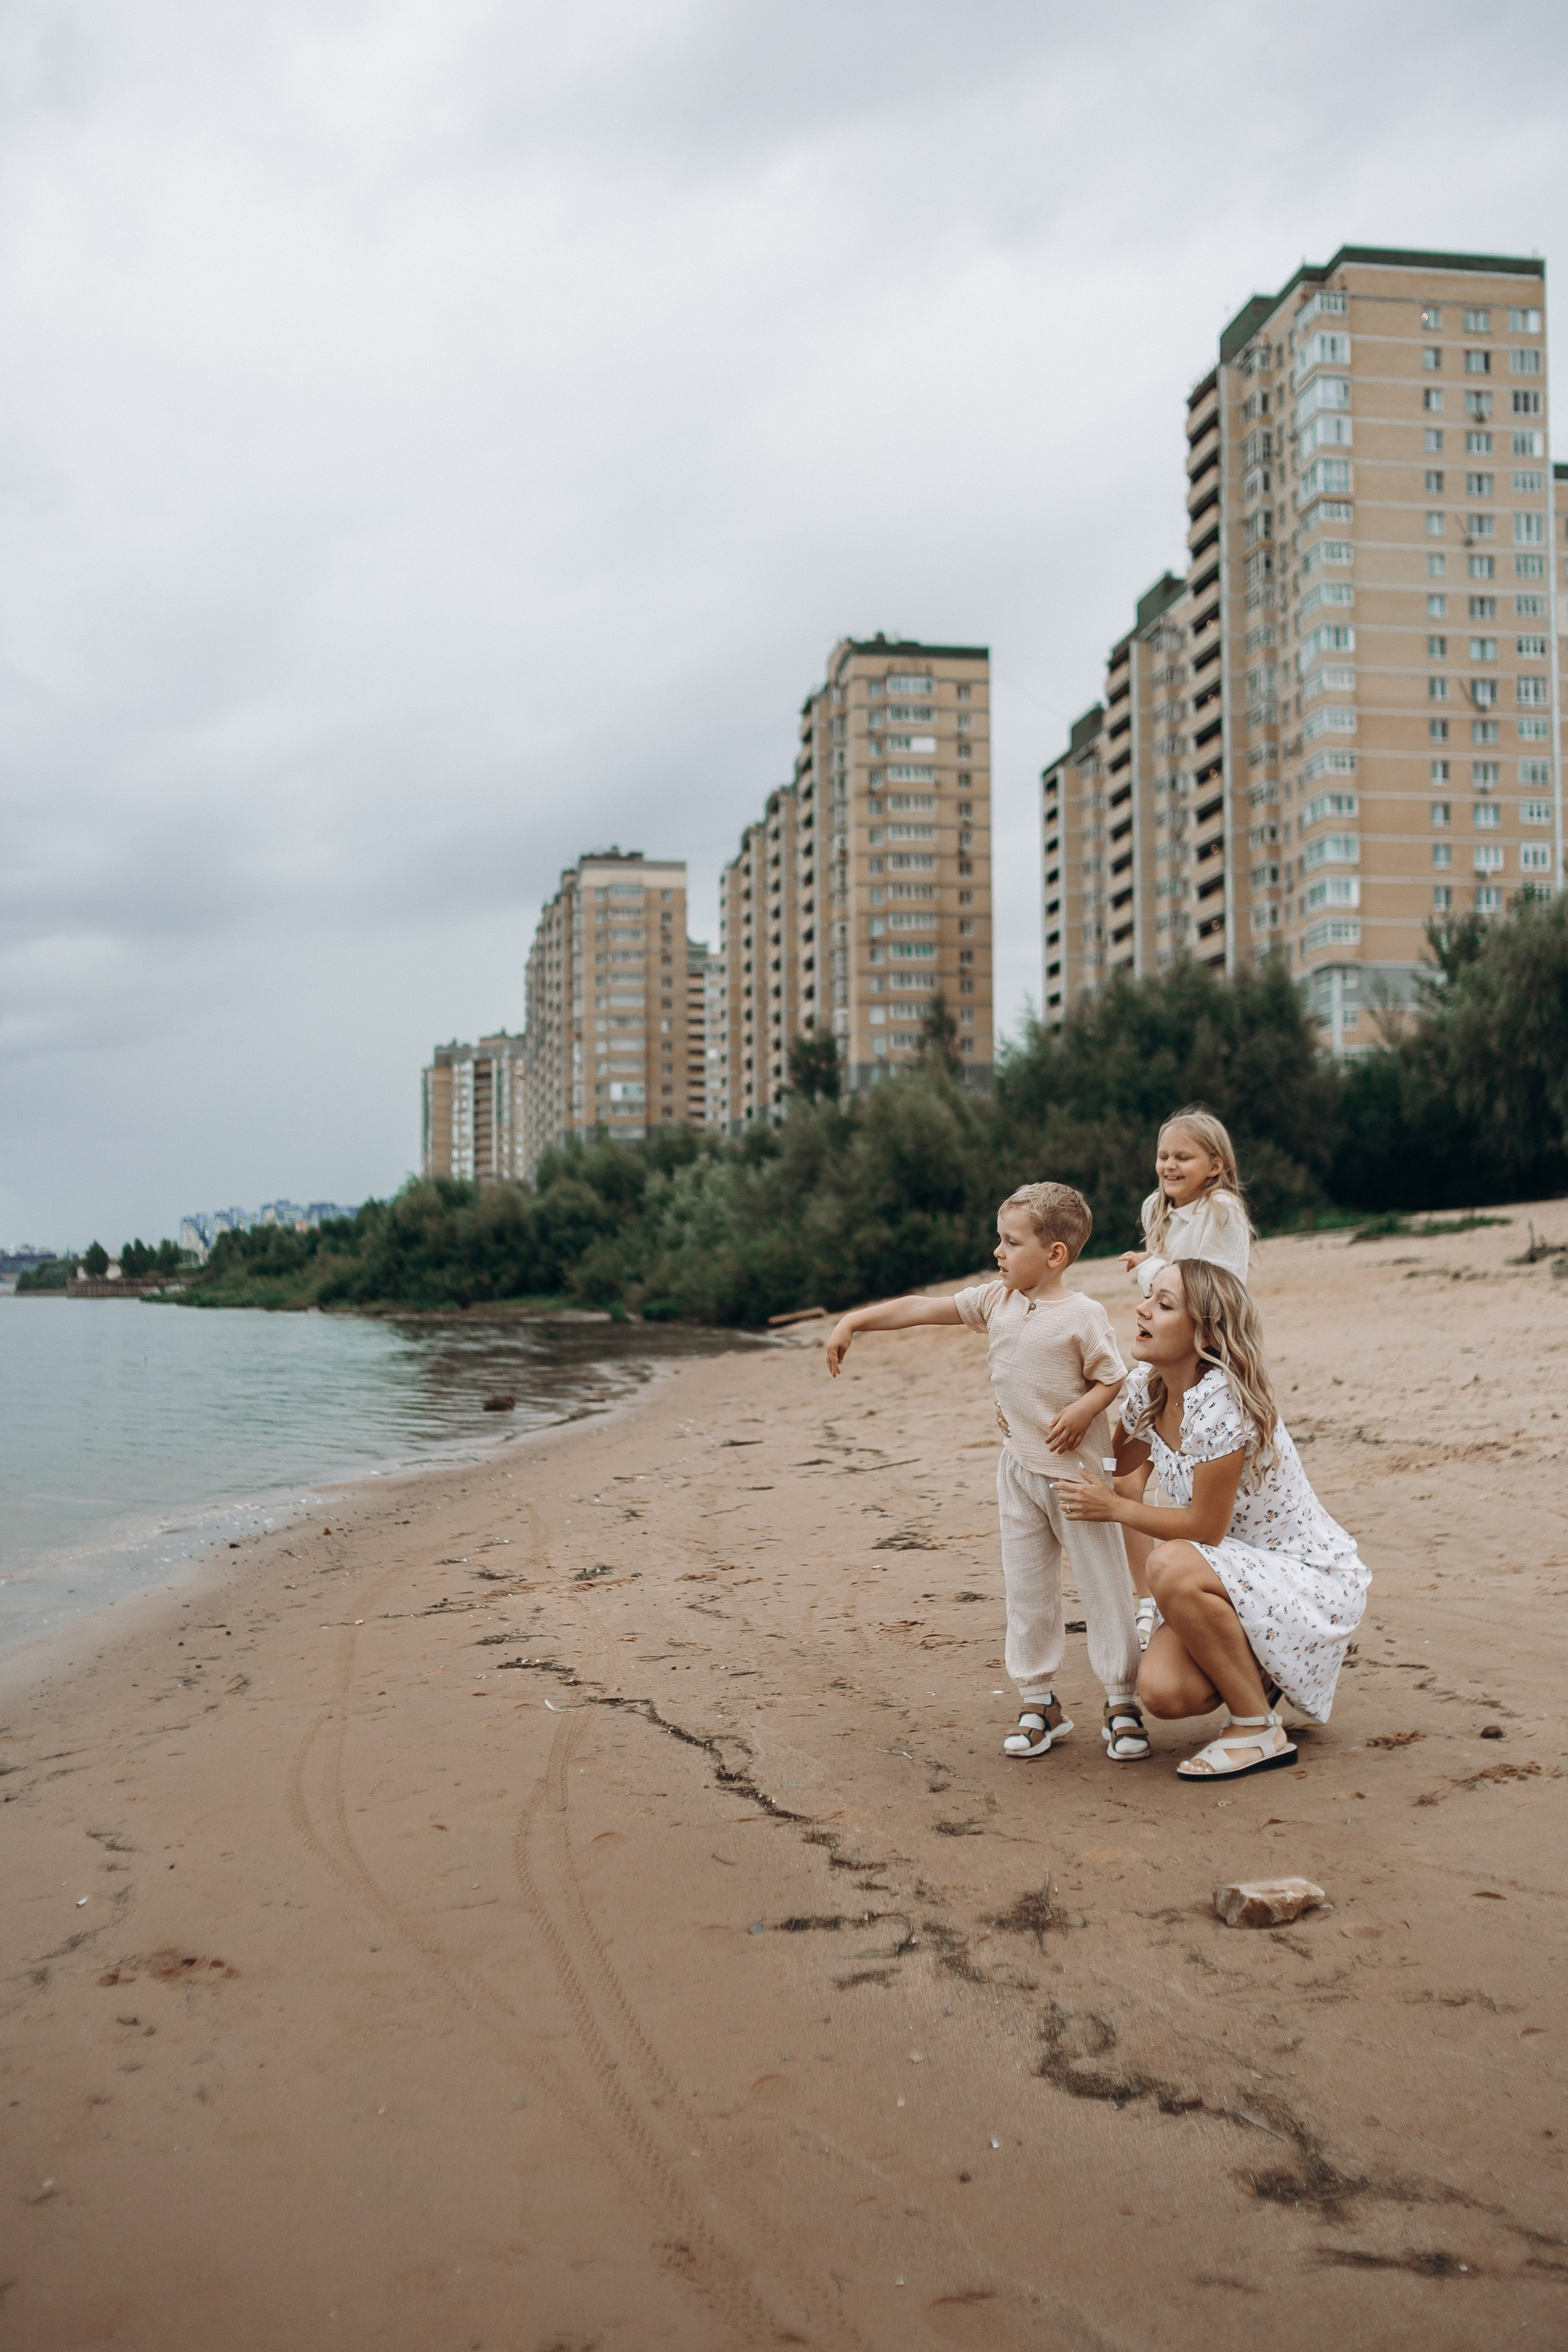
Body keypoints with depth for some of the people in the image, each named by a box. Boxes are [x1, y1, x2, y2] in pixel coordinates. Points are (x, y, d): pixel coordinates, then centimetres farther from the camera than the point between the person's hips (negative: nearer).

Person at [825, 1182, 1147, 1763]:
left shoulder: (1082, 1314, -13)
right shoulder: (995, 1302, 2)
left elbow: (1113, 1378, -6)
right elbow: (920, 1309, 3)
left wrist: (1084, 1409, -24)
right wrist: (853, 1321, -1)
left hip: (1077, 1469, -5)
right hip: (1019, 1469, 5)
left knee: (1103, 1585, 2)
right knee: (1025, 1589, 9)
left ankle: (1122, 1702, 14)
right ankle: (1038, 1704, 20)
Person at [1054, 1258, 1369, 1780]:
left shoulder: (1219, 1403, -28)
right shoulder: (1146, 1386, -3)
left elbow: (1206, 1529, -21)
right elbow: (1118, 1460, 18)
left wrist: (1115, 1508, -13)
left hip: (1314, 1579, -7)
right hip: (1241, 1575, 7)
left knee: (1172, 1566, -34)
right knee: (1162, 1691, -18)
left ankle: (1261, 1733, -14)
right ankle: (1257, 1672, 17)